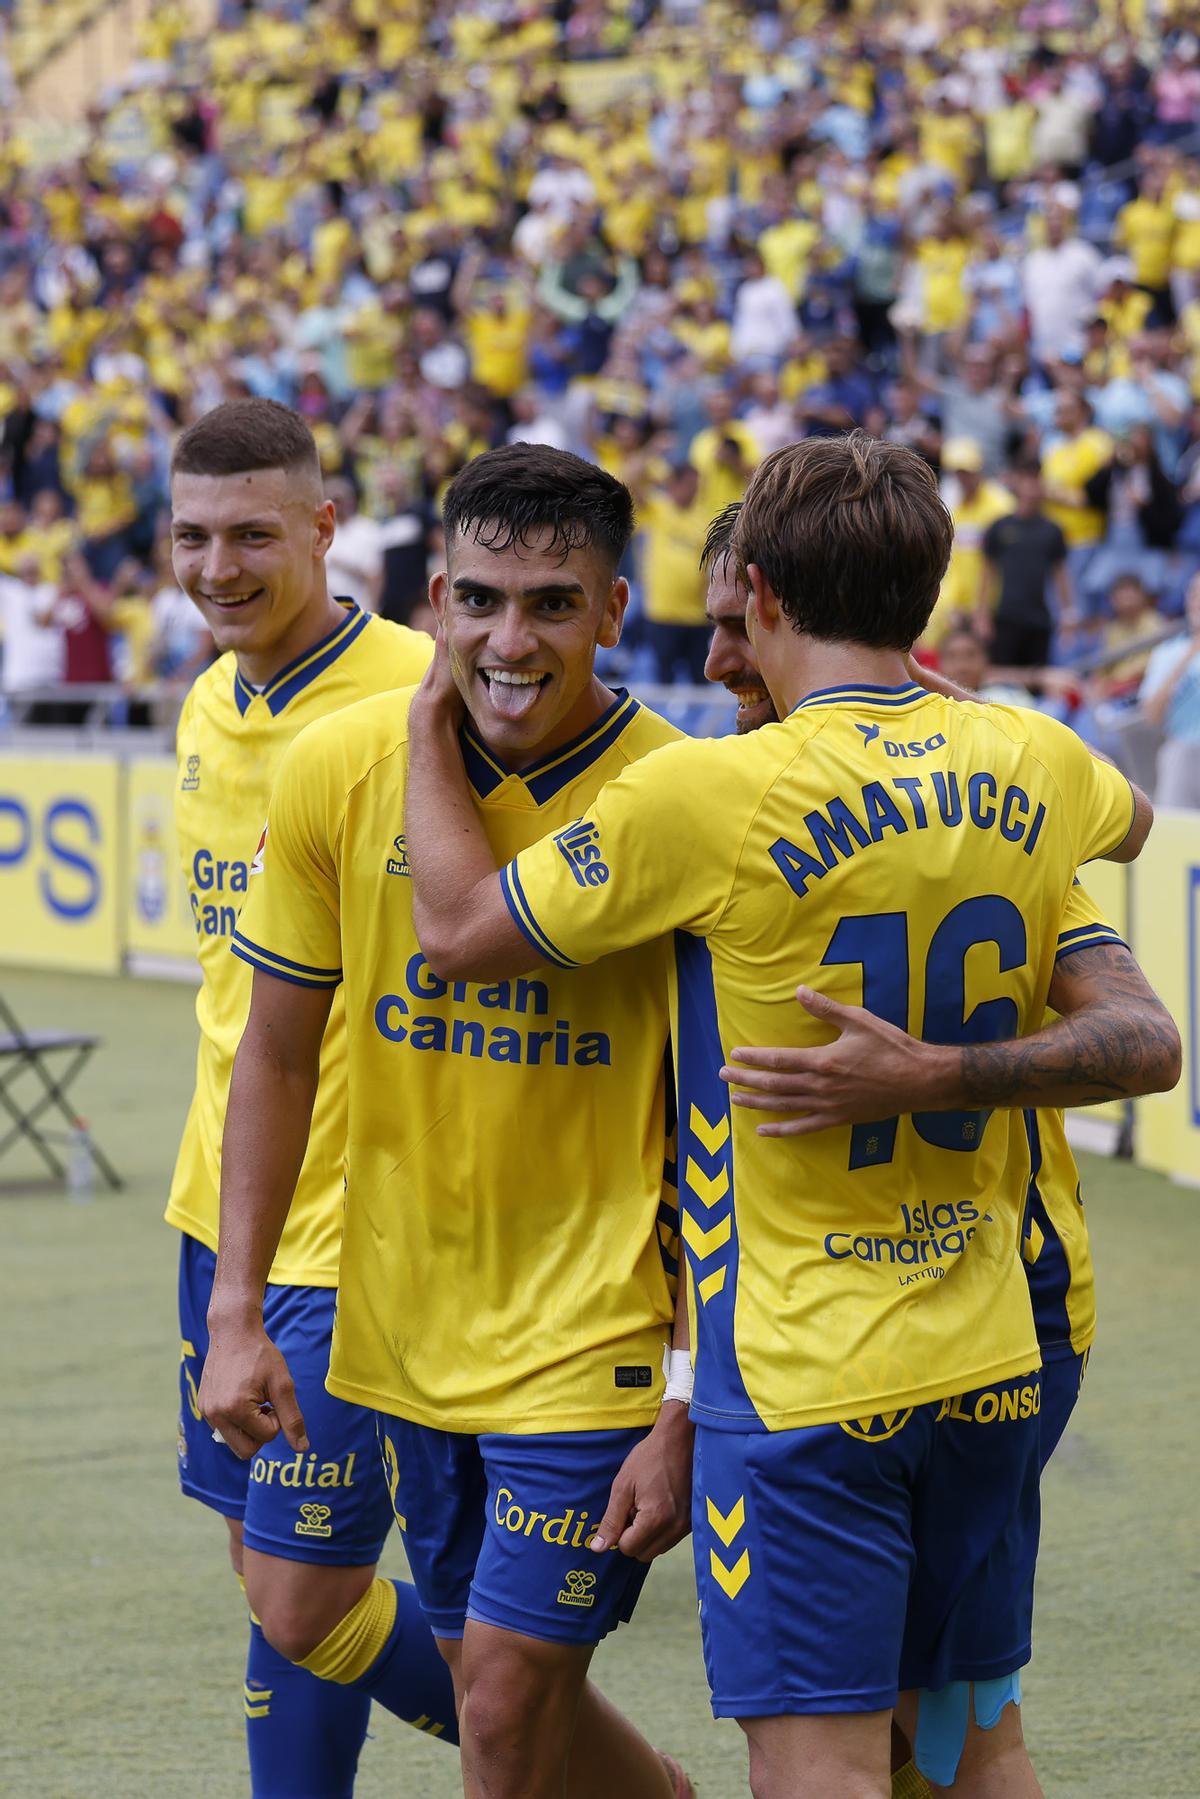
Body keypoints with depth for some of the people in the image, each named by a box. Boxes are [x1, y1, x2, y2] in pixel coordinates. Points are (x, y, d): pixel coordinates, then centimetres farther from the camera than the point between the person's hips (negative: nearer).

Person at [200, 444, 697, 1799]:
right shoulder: (339, 768, -5)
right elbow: (276, 1048, 5)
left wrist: (695, 1408, -14)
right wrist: (236, 1306, 0)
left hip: (593, 1335, -4)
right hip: (406, 1328, 4)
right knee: (485, 1678, 16)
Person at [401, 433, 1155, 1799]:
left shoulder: (706, 798, -16)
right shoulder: (1030, 766, 2)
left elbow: (457, 930, -4)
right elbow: (1128, 820, 29)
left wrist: (428, 726, 10)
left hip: (802, 1376, -6)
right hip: (989, 1361, 6)